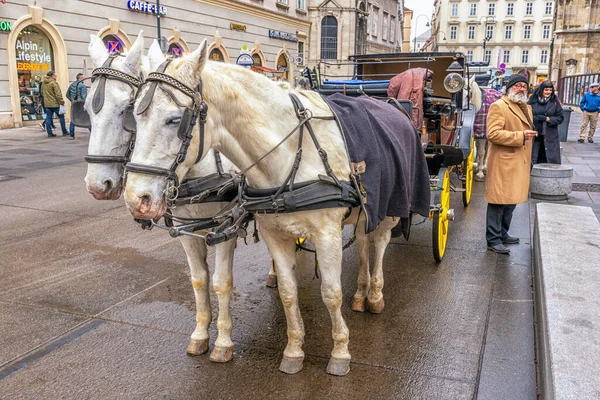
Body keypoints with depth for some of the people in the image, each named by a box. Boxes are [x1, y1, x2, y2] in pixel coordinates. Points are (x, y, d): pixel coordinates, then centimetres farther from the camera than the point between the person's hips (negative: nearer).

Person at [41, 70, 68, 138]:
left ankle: (49, 133, 6)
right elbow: (58, 94, -18)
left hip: (47, 104, 7)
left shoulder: (44, 84, 12)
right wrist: (61, 101, -12)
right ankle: (64, 132, 8)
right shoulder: (54, 83, -13)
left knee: (48, 118, 7)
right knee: (61, 117, 4)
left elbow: (42, 93, 21)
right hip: (55, 104, -7)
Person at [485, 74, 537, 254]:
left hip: (520, 163, 9)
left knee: (511, 201, 15)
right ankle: (493, 239, 3)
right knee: (499, 201, -5)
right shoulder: (498, 106, -9)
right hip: (503, 164, -9)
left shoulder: (526, 108, 20)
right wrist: (520, 136, -21)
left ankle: (503, 234, 28)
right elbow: (492, 134, -20)